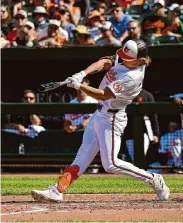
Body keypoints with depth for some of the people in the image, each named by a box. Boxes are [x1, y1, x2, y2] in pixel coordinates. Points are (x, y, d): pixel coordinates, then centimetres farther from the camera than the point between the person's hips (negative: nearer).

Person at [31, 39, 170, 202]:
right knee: (83, 156, 9)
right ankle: (58, 190, 9)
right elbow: (104, 63, -1)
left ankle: (153, 179, 2)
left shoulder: (132, 77, -26)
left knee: (111, 164, -7)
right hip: (99, 114, 9)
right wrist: (82, 74, -16)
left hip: (111, 119, -9)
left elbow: (103, 95, -26)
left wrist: (79, 86, -25)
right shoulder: (127, 62, -1)